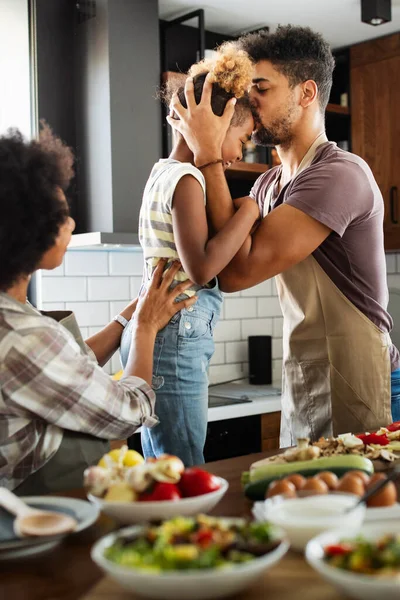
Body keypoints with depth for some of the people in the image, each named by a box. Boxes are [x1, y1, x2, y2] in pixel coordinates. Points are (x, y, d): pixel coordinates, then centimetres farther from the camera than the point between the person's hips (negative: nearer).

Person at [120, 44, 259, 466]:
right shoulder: (185, 179, -13)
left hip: (158, 332, 10)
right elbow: (201, 269, -24)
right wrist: (249, 211, -14)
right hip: (176, 337, -10)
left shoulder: (166, 173, 16)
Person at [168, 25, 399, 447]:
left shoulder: (340, 174, -19)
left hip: (353, 395, -8)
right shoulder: (267, 185, 8)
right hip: (301, 389, 8)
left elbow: (236, 272, -25)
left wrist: (208, 155, -19)